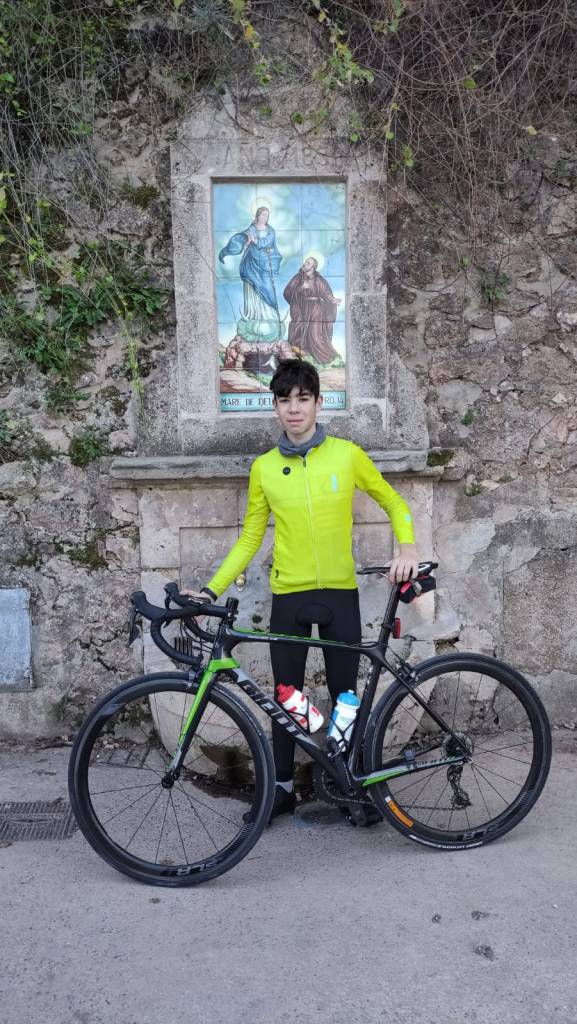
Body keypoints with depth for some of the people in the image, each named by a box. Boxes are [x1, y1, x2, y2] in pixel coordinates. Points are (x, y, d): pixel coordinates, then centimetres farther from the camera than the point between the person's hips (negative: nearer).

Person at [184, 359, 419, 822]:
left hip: (340, 593, -1)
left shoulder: (347, 454, -3)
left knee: (345, 693, 9)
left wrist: (407, 546, -11)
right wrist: (211, 589, -4)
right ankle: (283, 785, 27)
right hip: (288, 596, 1)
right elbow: (249, 539, 5)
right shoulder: (264, 467, 0)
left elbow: (393, 502, 7)